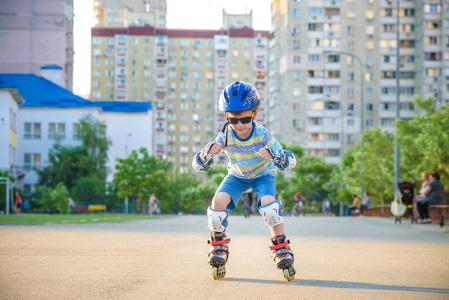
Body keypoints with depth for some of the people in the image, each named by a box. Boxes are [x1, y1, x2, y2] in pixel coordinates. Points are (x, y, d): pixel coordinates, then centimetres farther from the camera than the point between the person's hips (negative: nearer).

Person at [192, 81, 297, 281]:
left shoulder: (262, 135, -30)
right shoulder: (225, 137, -24)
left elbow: (291, 161, -34)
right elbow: (197, 166, -23)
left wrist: (274, 155, -56)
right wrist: (208, 152, -47)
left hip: (263, 174, -2)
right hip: (237, 176, 2)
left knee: (268, 202, -32)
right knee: (218, 200, -24)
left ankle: (282, 249, -11)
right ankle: (218, 248, -1)